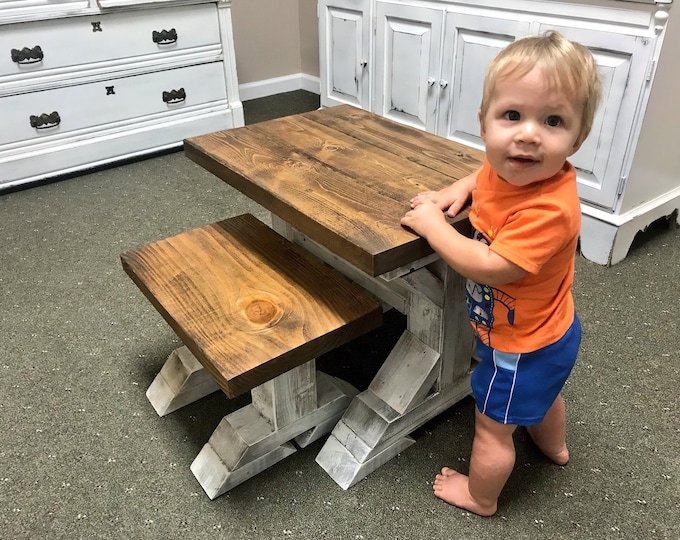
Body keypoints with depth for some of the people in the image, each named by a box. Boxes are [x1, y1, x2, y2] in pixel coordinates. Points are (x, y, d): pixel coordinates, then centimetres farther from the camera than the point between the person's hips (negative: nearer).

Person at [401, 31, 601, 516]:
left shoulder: (548, 210, -38)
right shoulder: (509, 168, -12)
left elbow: (491, 268, -37)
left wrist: (432, 224, -27)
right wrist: (459, 189, -6)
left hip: (522, 347, -9)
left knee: (492, 427, 14)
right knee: (541, 394, 37)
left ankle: (481, 497, 41)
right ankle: (554, 445, 66)